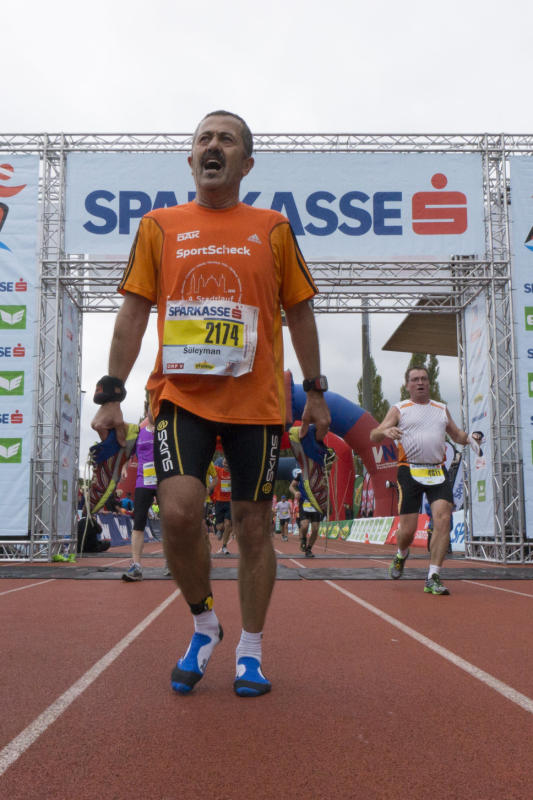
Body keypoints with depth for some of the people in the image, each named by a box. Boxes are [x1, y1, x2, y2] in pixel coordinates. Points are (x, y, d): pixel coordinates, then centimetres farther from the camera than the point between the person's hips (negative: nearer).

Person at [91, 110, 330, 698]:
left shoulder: (272, 228, 9)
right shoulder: (159, 226, 9)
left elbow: (299, 312, 12)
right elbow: (133, 311, 7)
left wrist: (315, 391, 8)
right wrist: (111, 394, 0)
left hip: (256, 401, 1)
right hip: (181, 394, 0)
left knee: (252, 524, 4)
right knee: (178, 512, -16)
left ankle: (250, 651, 21)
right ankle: (203, 624, 13)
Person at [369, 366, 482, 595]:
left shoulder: (442, 409, 19)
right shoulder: (399, 409, 8)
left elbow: (457, 434, 28)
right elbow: (373, 436, 0)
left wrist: (470, 437, 5)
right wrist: (386, 431, -23)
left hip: (437, 473, 3)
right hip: (410, 472, -3)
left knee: (443, 519, -16)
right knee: (408, 529, -2)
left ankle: (433, 578, -10)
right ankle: (401, 555, 34)